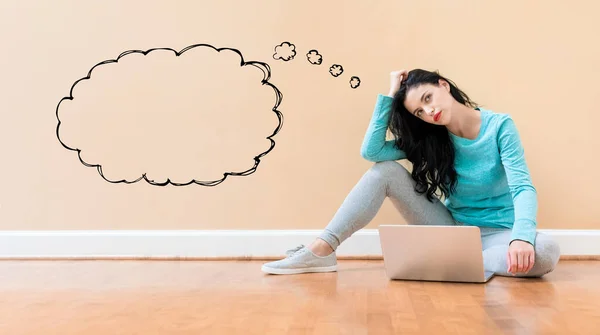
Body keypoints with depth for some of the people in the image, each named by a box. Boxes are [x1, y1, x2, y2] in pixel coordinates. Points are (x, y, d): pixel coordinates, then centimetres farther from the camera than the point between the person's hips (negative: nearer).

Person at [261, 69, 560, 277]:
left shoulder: (500, 126, -9)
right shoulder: (431, 139, 0)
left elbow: (524, 188, -19)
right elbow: (371, 151, -11)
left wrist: (521, 237, -39)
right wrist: (390, 94, -9)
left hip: (495, 233, -2)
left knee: (546, 252, -38)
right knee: (386, 170, -15)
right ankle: (321, 251, -22)